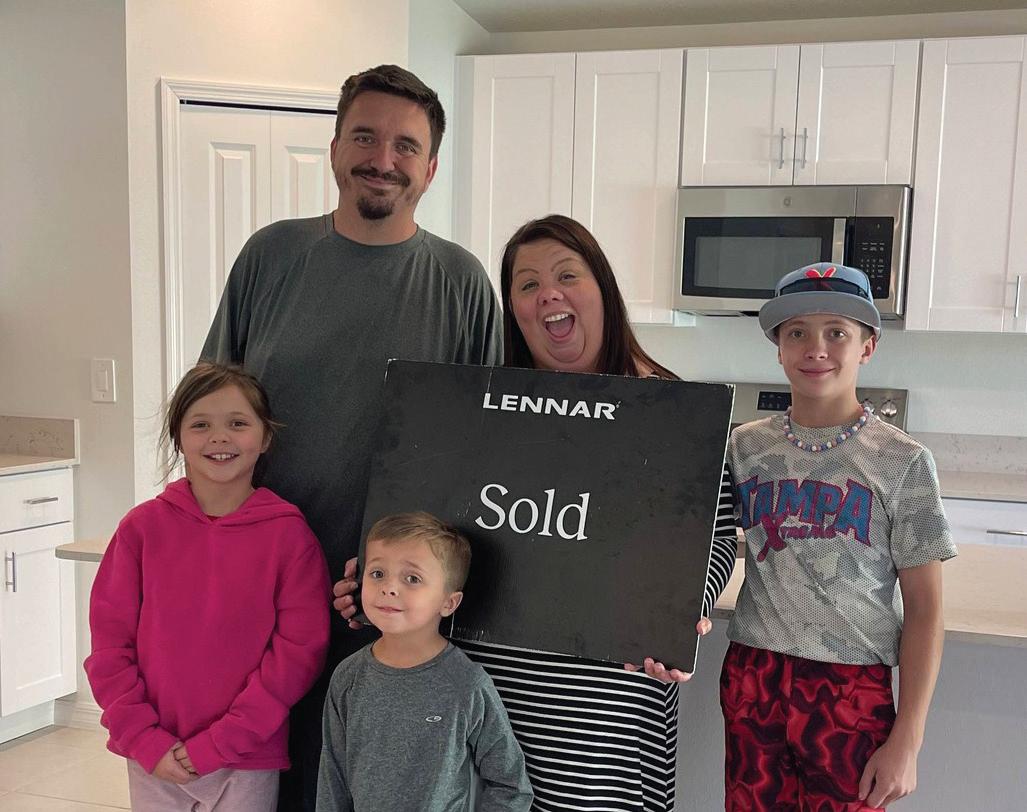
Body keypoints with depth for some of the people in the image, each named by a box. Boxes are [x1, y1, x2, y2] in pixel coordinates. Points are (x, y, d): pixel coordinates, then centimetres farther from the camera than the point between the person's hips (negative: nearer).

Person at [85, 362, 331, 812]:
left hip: (248, 762, -2)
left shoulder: (289, 534, -9)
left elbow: (300, 649, -11)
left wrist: (217, 744, -12)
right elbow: (109, 641, -1)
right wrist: (145, 740, -8)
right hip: (153, 760, 2)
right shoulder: (143, 526, -4)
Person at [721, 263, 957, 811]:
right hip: (751, 680, 3)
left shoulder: (902, 462, -5)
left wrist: (907, 740, -7)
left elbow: (924, 609, -4)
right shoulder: (745, 448, 2)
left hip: (853, 691, -2)